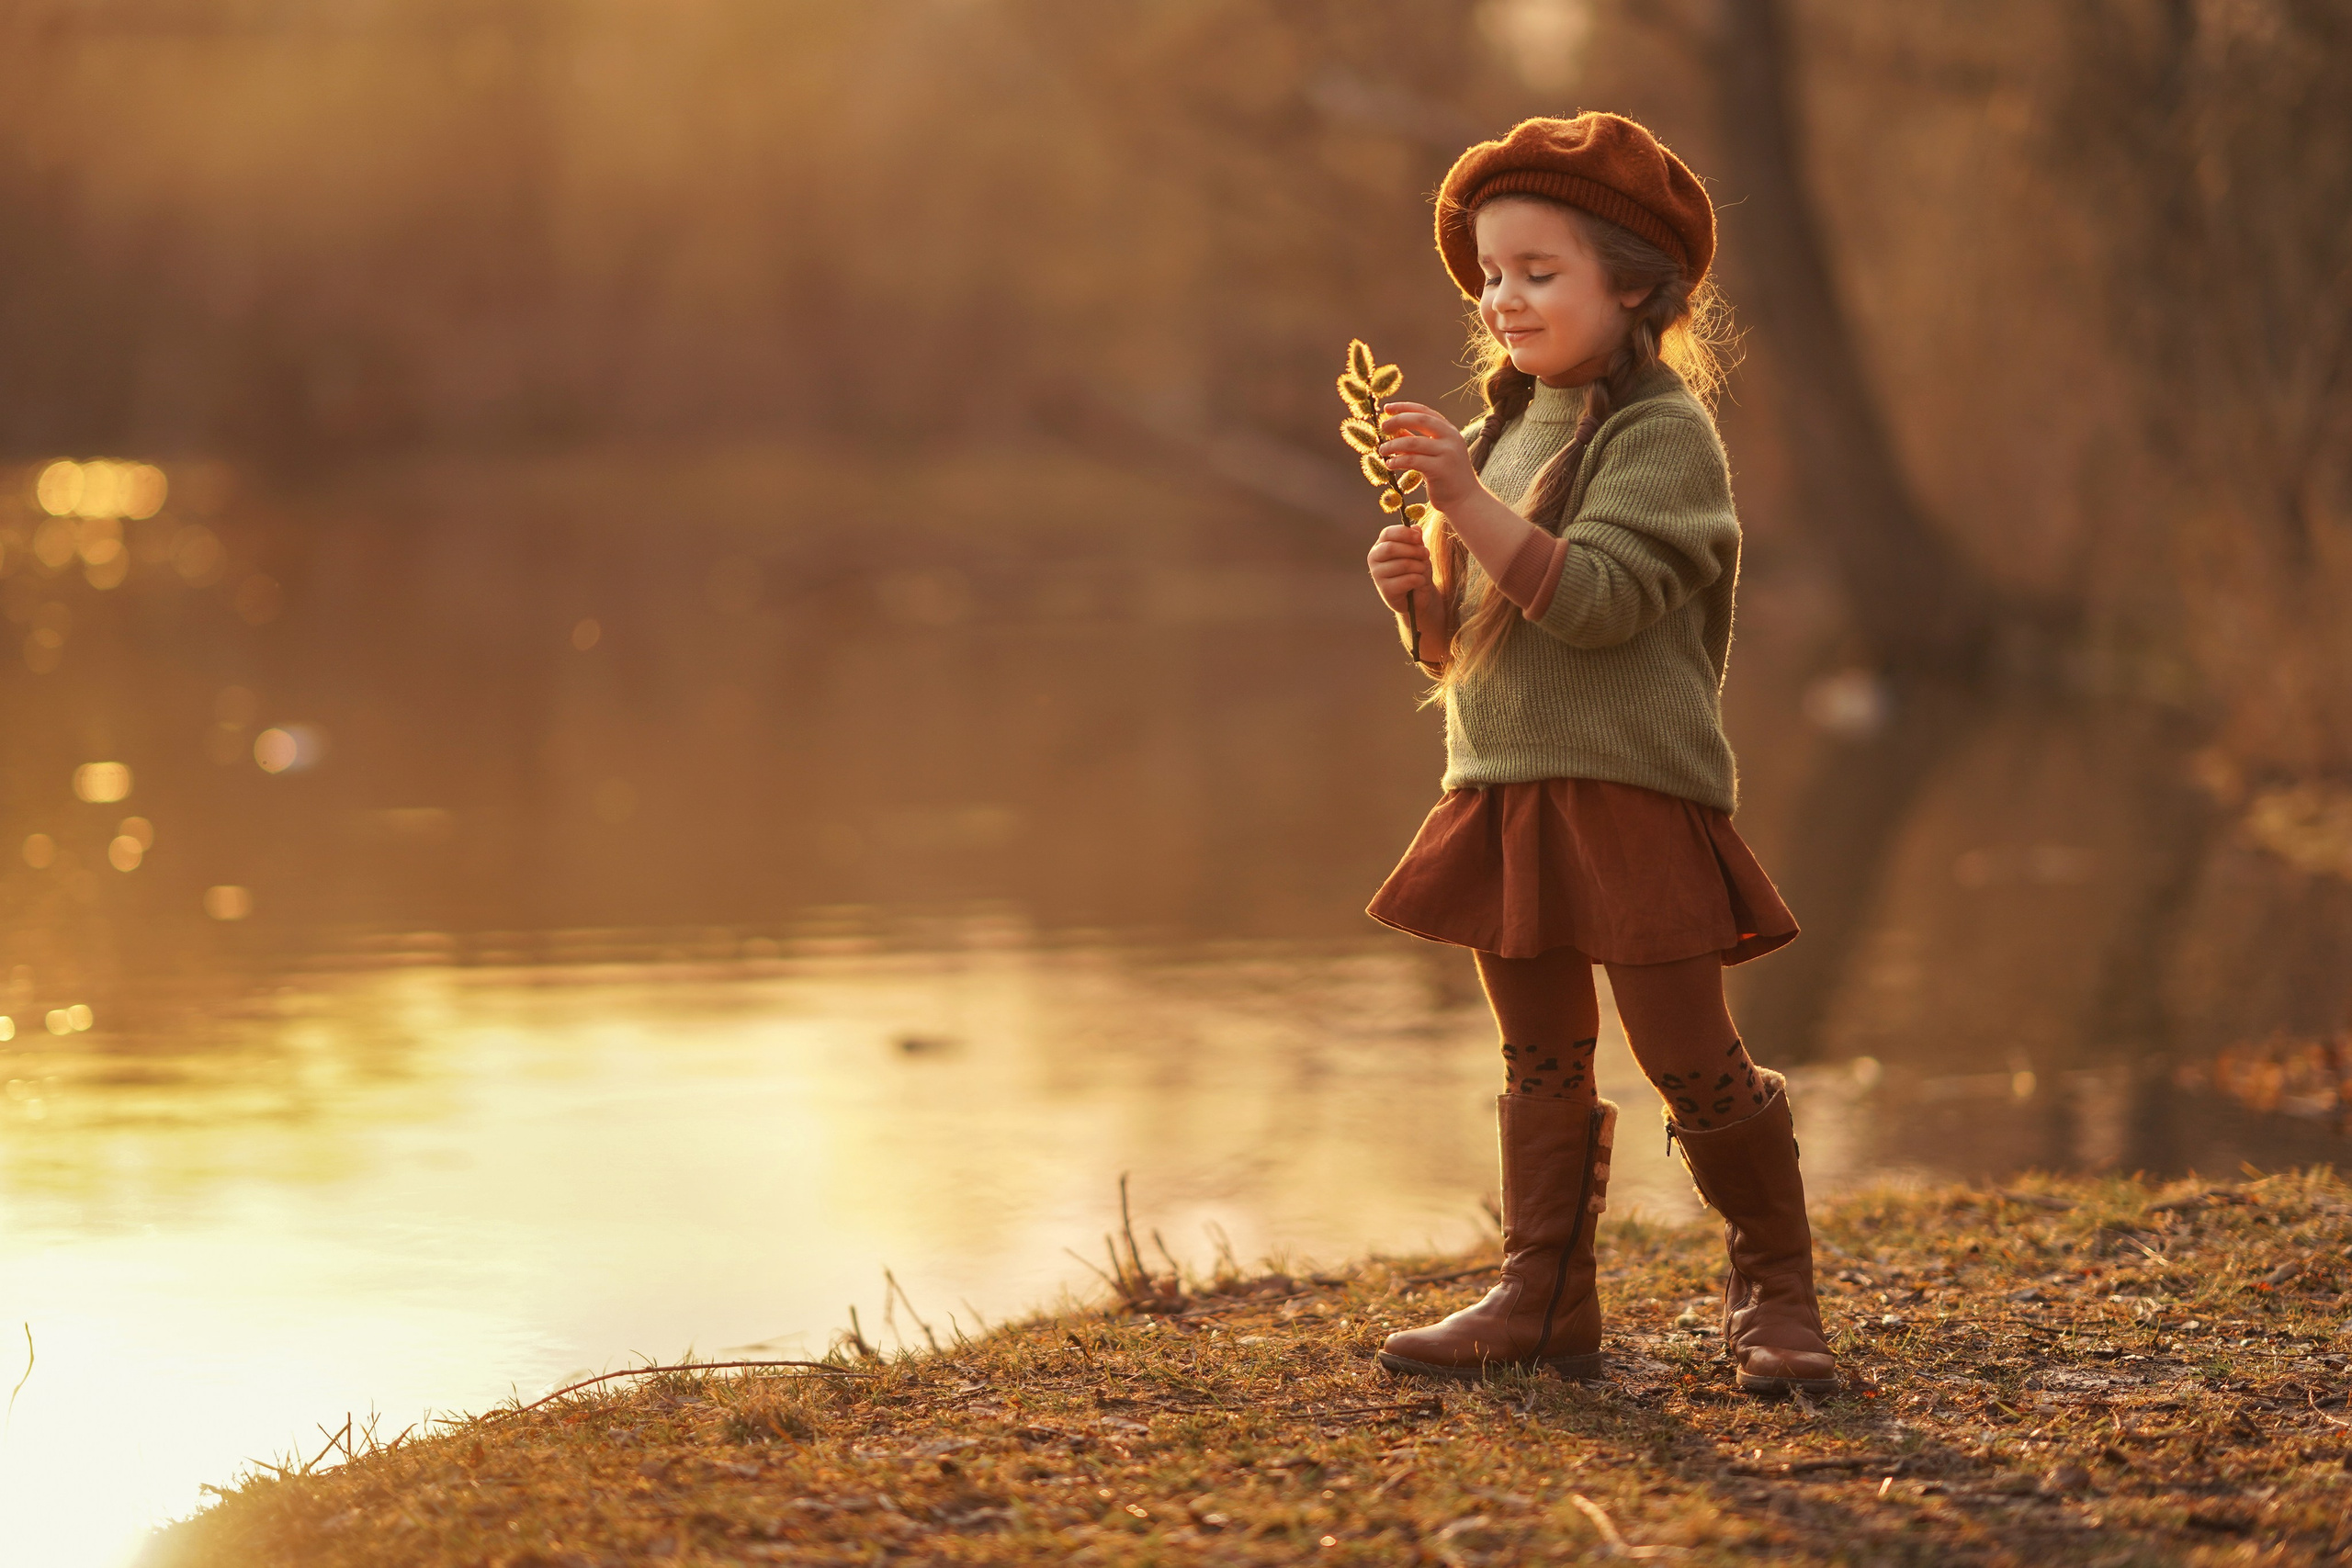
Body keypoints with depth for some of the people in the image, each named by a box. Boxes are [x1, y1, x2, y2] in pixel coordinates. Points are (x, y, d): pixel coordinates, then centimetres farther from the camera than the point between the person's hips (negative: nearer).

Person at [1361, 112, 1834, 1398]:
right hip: (1502, 794, 7)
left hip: (1633, 795, -7)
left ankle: (1775, 1291, 12)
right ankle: (1543, 1302, 14)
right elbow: (1454, 648, 20)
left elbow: (1595, 595, -23)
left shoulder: (1661, 433, -8)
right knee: (1541, 1066, 10)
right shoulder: (1504, 432, 16)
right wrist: (1415, 590, -2)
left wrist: (1463, 499, -28)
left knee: (1691, 1063, -3)